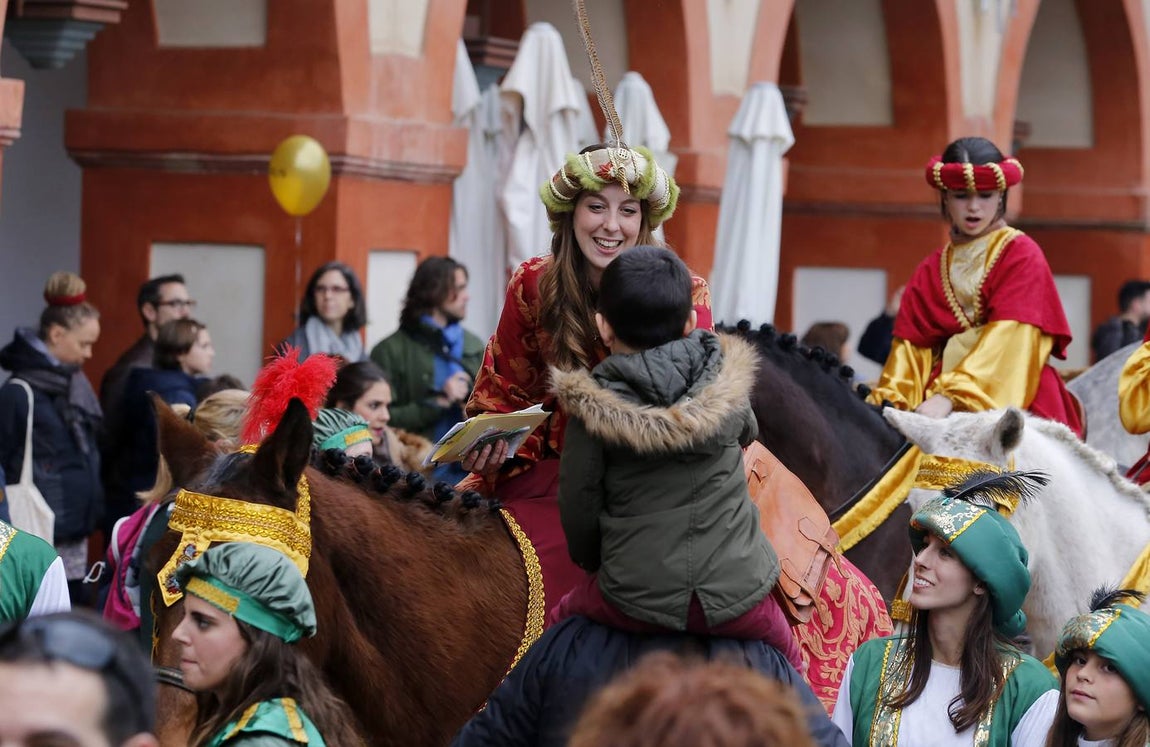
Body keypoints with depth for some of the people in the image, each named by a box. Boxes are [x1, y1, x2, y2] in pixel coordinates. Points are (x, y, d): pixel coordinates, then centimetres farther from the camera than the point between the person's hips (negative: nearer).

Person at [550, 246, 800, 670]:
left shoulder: (591, 407, -9)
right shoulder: (728, 382, -1)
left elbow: (578, 504, -2)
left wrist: (591, 562, 18)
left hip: (634, 602, -1)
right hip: (737, 593, 1)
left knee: (563, 619, 26)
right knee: (787, 659, 26)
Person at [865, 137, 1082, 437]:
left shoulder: (1022, 255, 3)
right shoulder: (930, 271, 18)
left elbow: (1010, 340, -11)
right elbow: (911, 347, 11)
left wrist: (950, 395, -23)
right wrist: (888, 403, -9)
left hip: (1014, 399, -4)